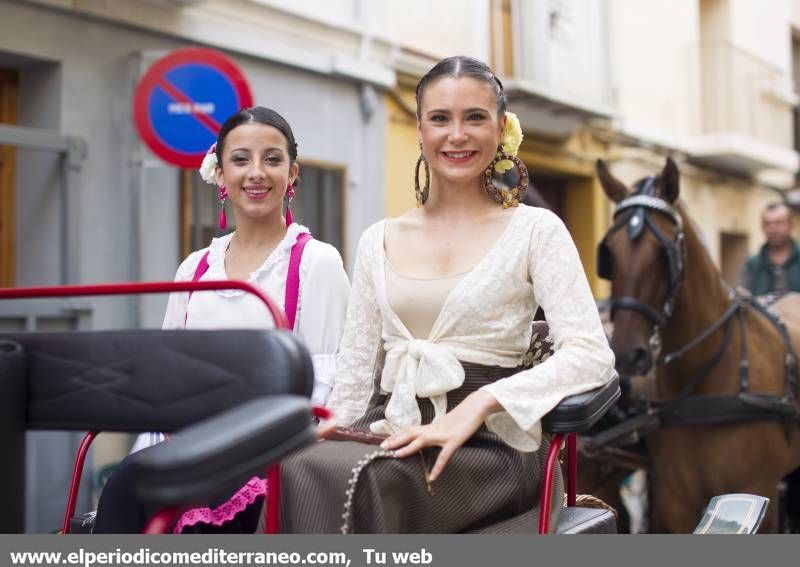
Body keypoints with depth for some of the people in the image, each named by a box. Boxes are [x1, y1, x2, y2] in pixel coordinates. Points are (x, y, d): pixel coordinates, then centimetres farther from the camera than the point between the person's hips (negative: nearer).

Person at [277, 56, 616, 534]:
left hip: (488, 442, -3)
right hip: (387, 431, 4)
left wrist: (478, 403, -20)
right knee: (298, 467, -32)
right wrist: (325, 433, -3)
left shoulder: (534, 230, 5)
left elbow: (592, 354, -7)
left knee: (361, 477, -36)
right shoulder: (378, 241, 17)